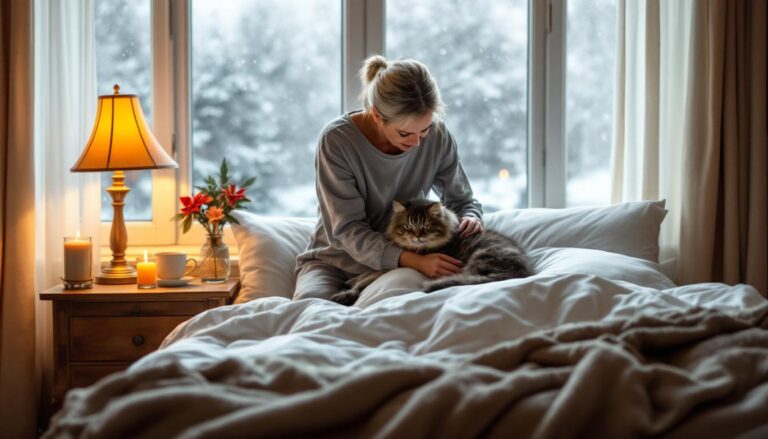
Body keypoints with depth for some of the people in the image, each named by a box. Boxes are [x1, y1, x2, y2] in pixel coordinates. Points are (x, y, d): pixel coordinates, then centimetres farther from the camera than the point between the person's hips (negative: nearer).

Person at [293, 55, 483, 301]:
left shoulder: (436, 136, -10)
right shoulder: (337, 140, -19)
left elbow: (462, 200, 6)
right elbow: (348, 229, -22)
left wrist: (470, 218, -19)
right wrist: (413, 260, -35)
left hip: (397, 263, 3)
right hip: (336, 262, -2)